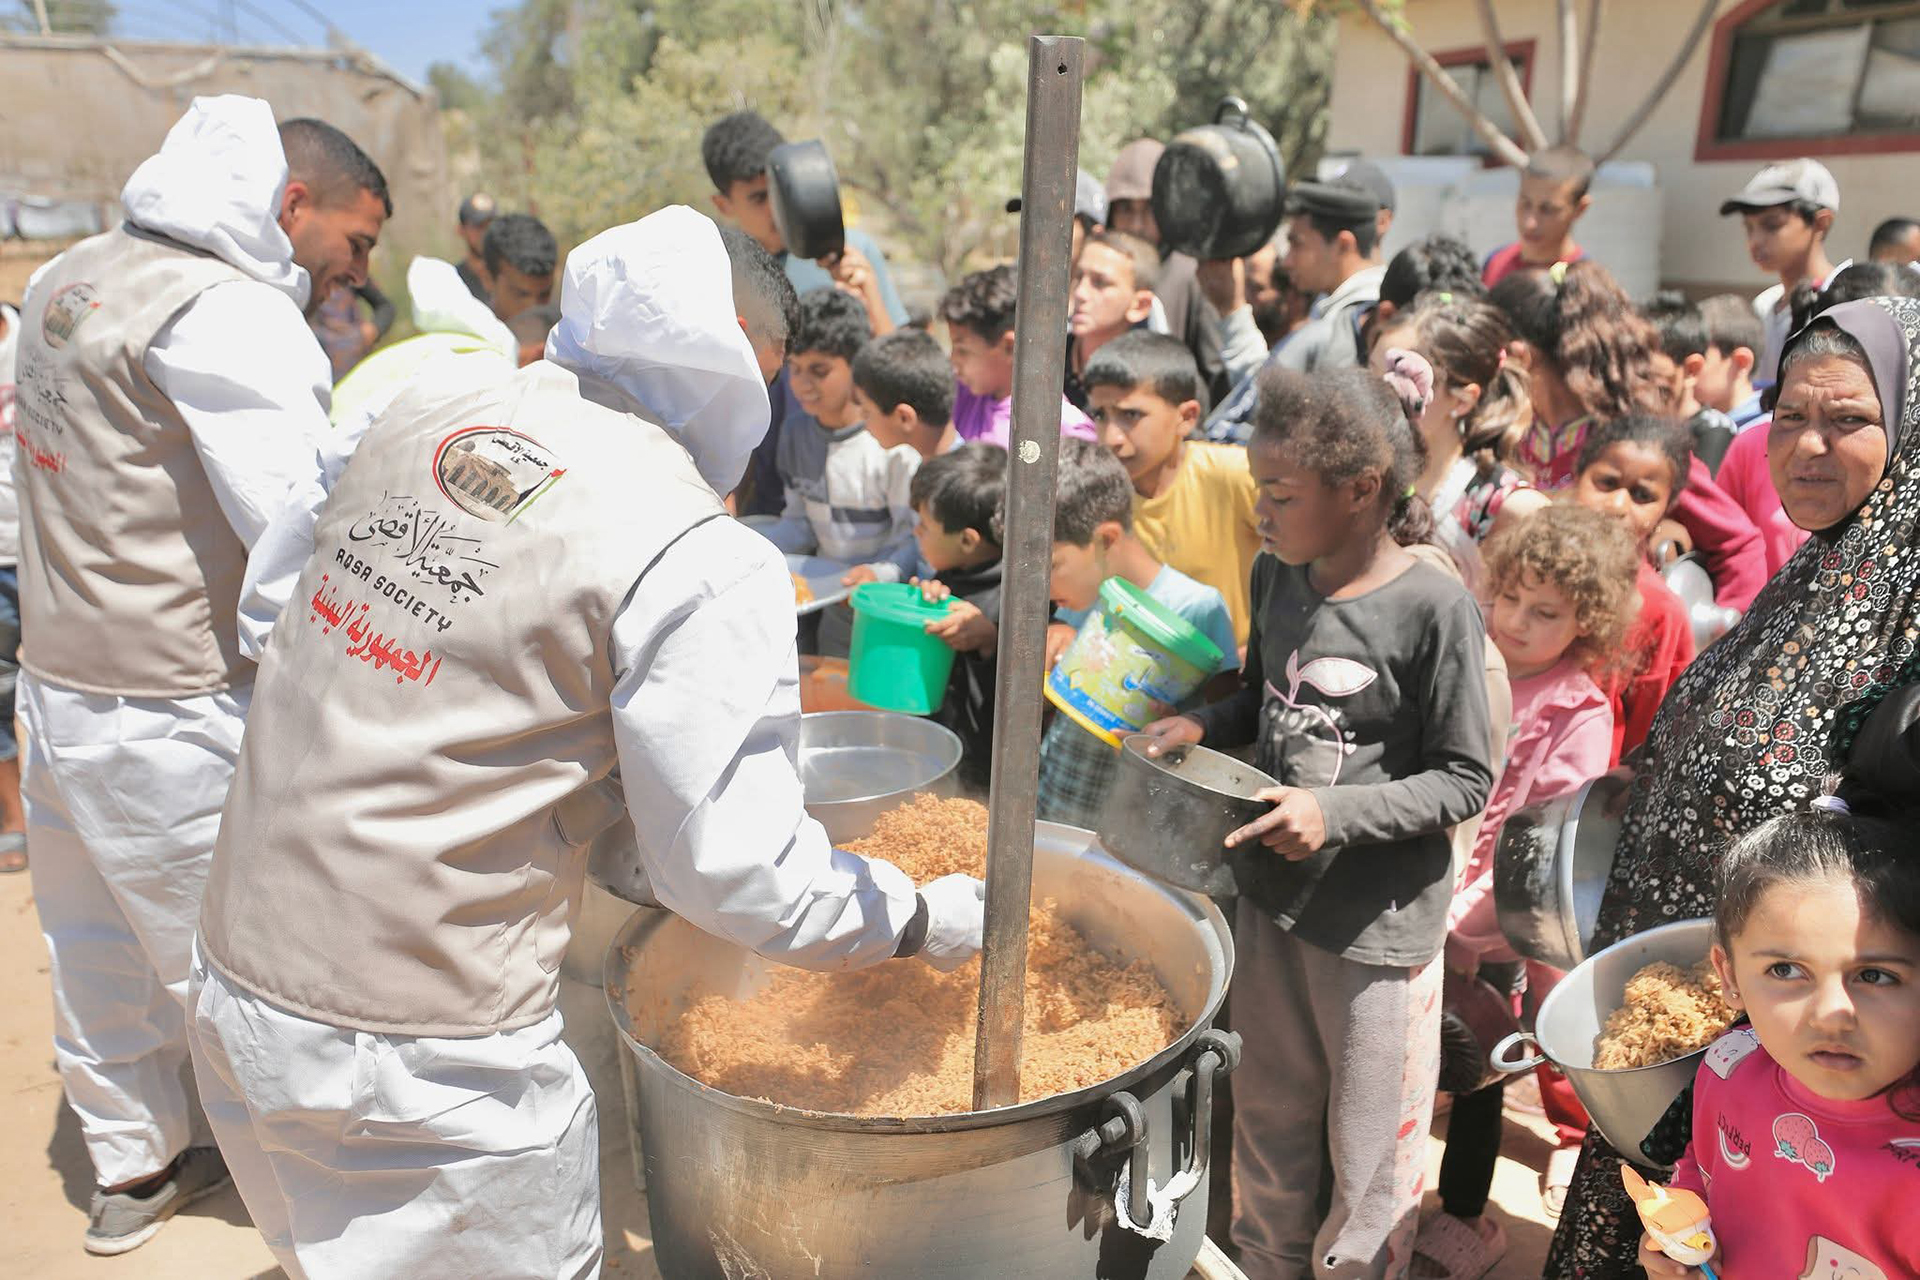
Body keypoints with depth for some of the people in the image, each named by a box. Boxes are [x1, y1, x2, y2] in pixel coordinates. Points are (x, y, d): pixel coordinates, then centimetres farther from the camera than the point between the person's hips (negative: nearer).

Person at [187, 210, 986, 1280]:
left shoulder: (421, 408, -1)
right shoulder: (706, 567, -21)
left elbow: (270, 608, 11)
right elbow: (737, 870, -18)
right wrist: (928, 922, -3)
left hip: (238, 982, 7)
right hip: (423, 1058, -6)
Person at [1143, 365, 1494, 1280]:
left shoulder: (1434, 609, -18)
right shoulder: (1277, 574, 0)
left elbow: (1465, 781, -14)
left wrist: (1336, 814, -24)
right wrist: (1201, 725, -3)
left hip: (1379, 921, -6)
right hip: (1272, 895, 6)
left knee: (1365, 1146, 13)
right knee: (1269, 1124, 23)